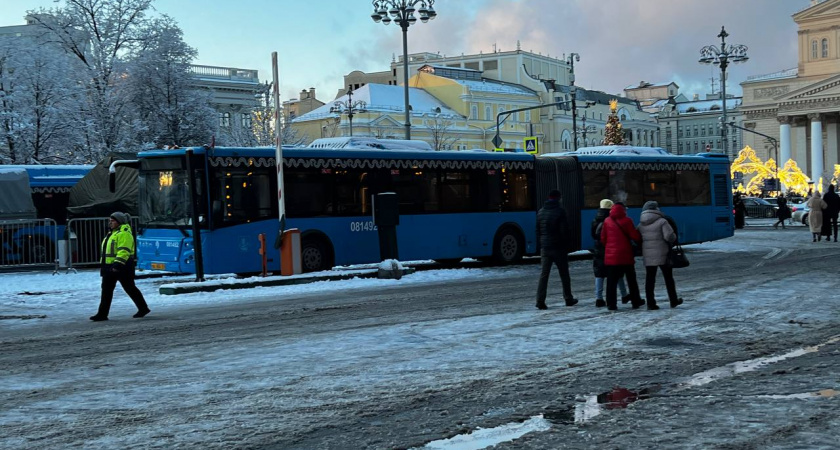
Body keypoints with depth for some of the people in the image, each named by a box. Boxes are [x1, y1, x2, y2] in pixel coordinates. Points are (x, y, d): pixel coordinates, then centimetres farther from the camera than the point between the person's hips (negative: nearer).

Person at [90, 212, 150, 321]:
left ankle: (143, 308, 13)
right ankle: (102, 314, 8)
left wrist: (118, 264, -31)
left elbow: (124, 251, -24)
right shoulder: (112, 233, 19)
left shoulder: (124, 234, -15)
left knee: (130, 289, 0)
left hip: (122, 267, -10)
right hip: (110, 267, 10)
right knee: (106, 291, 6)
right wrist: (103, 265, 23)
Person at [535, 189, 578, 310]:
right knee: (564, 274, 10)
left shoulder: (541, 212, 7)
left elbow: (538, 231, 11)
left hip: (545, 248, 4)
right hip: (558, 247, -4)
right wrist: (566, 245, -1)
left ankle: (540, 300, -9)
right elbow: (564, 231, -11)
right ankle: (568, 299, 19)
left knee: (543, 274, 1)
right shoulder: (560, 211, -9)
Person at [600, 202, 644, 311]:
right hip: (626, 256, -2)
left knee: (612, 281, 2)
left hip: (611, 256, 2)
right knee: (631, 279, 12)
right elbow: (635, 236, -9)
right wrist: (640, 238, 11)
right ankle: (636, 301, 20)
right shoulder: (626, 221, -7)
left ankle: (611, 304, -3)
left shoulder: (607, 221, 3)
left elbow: (603, 239, 6)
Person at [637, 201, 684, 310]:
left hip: (648, 256, 4)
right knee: (668, 278, 11)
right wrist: (674, 239, 4)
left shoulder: (641, 224, 7)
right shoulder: (662, 221, -10)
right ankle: (673, 301, 20)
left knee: (650, 279, 5)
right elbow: (670, 236, -16)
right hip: (662, 255, -4)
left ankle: (650, 303, 1)